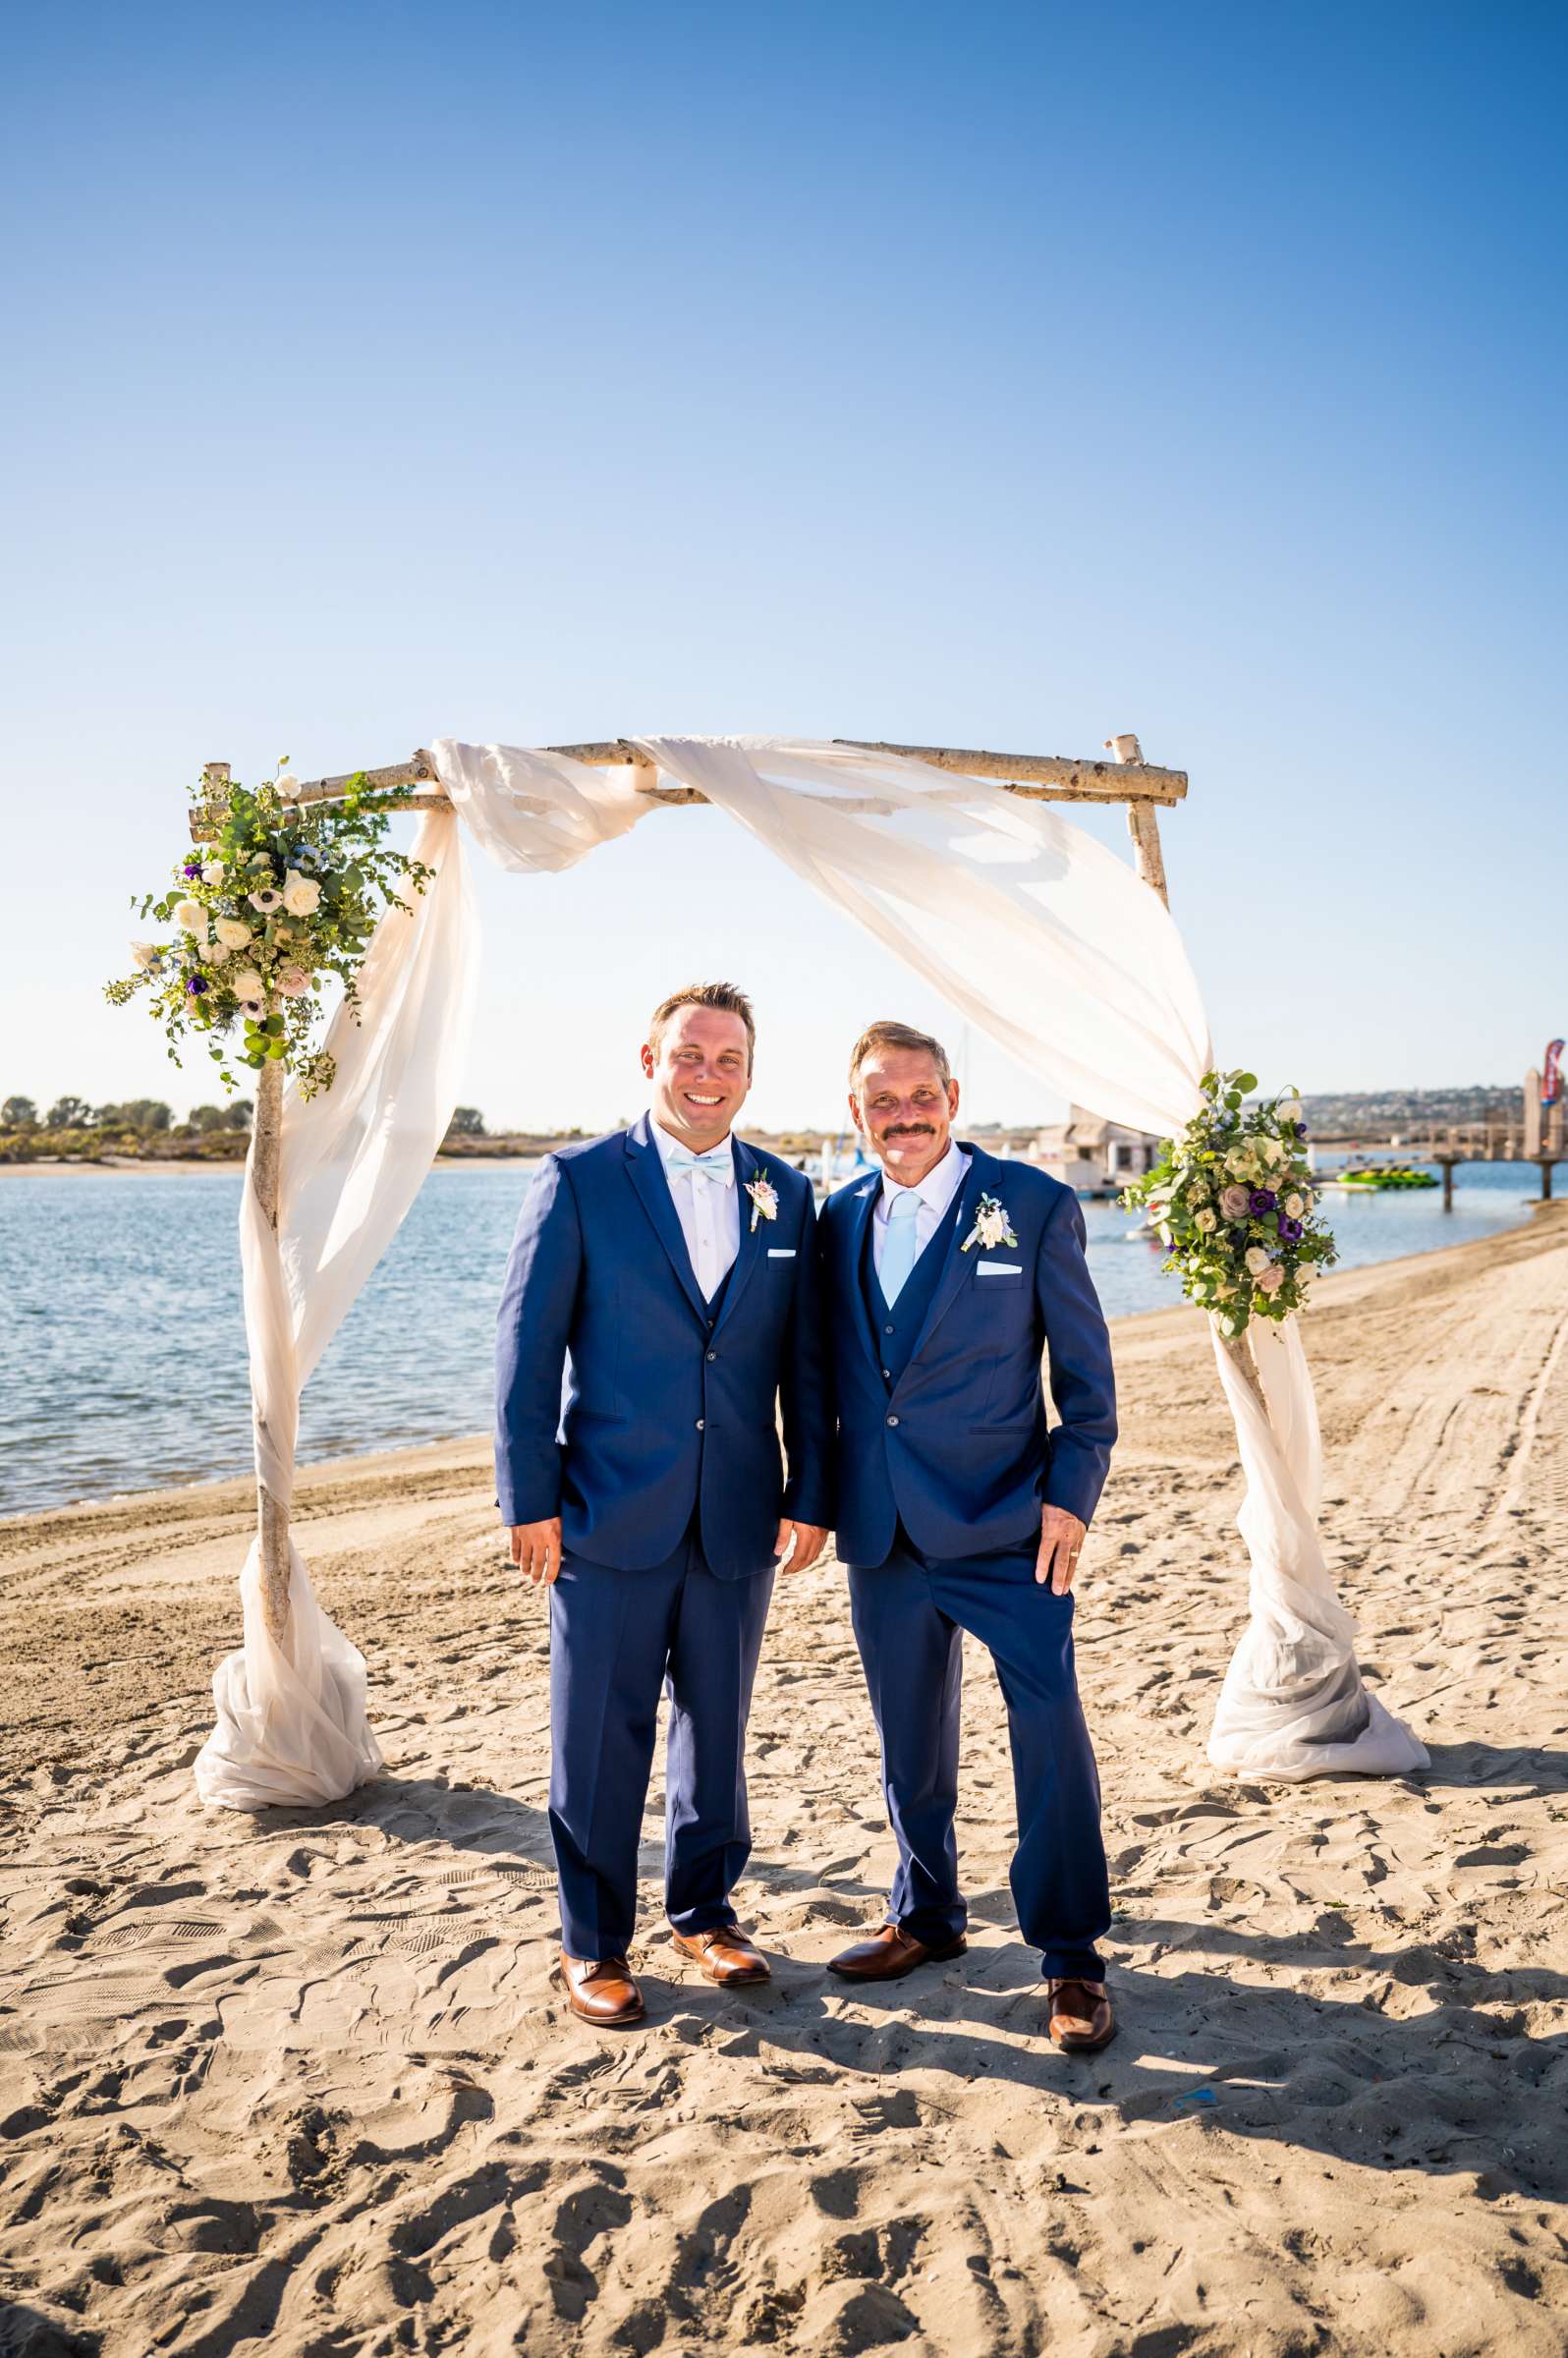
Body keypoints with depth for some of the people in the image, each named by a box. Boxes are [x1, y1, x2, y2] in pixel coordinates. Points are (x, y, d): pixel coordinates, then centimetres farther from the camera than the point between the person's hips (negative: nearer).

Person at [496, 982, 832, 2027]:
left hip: (740, 1518, 3)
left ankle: (707, 1908, 36)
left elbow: (806, 1362, 8)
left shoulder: (786, 1194, 6)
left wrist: (812, 1495, 4)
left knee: (718, 1724, 16)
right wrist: (530, 1500, -8)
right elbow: (527, 1347, -5)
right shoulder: (580, 1180, -3)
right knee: (600, 1737, 6)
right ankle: (594, 1942, 24)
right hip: (611, 1514, -3)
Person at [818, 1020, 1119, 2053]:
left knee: (1051, 1732, -1)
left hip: (1006, 1526, -4)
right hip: (884, 1533, 4)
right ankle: (926, 1916, 37)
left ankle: (1071, 1957, 17)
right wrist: (827, 1500, 8)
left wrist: (1071, 1497, -11)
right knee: (910, 1737, 17)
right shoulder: (840, 1218, 6)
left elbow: (1086, 1367, -4)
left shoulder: (1033, 1204, -6)